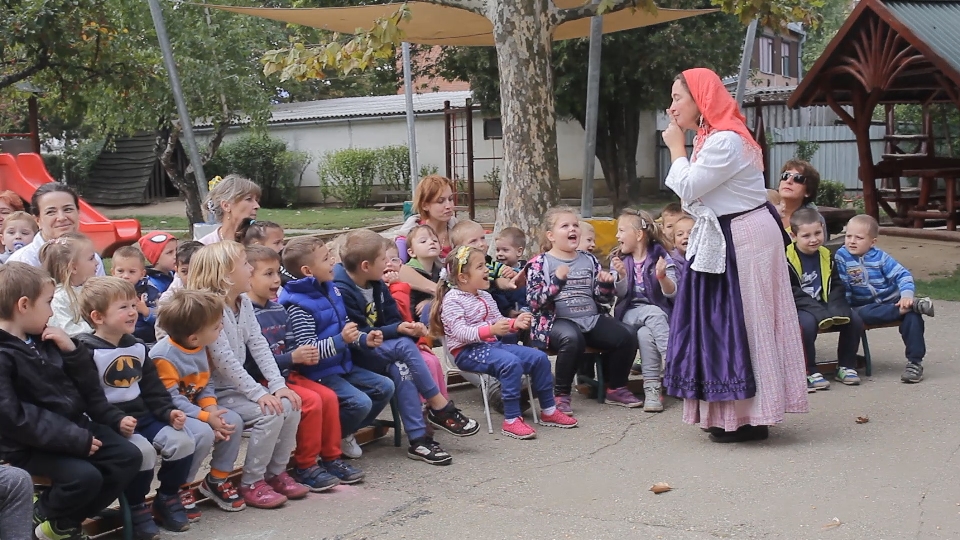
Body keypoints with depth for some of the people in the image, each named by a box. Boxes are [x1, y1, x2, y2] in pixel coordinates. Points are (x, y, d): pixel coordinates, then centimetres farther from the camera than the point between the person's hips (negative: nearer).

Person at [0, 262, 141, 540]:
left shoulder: (43, 339, 9)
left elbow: (83, 383, 14)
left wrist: (72, 350, -6)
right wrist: (75, 439, -26)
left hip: (73, 424, 9)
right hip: (30, 443, -8)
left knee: (128, 456, -1)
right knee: (85, 476, -27)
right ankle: (44, 516, 6)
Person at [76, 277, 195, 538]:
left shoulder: (136, 346, 13)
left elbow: (153, 388, 15)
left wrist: (168, 412, -1)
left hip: (144, 416, 7)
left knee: (183, 441, -11)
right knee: (142, 450, -30)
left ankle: (168, 498, 11)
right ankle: (135, 508, -6)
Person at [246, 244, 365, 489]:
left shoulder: (279, 310, 11)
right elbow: (252, 364, -24)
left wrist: (306, 355, -1)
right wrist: (292, 357, -22)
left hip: (288, 375, 9)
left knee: (328, 396, -1)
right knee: (311, 401, -20)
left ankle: (331, 458, 12)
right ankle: (305, 468, -7)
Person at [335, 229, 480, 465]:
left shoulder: (377, 285, 9)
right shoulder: (341, 291, -18)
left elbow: (392, 319, 10)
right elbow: (356, 335, -22)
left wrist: (410, 328, -13)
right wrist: (398, 330, -24)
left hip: (379, 351, 8)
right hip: (354, 358, -7)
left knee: (400, 369, -25)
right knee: (404, 346, -27)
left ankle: (418, 439, -25)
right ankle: (440, 408, -16)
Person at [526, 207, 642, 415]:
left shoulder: (589, 260, 15)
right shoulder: (540, 263, 1)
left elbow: (603, 299, 18)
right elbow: (533, 302, -10)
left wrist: (606, 285, -3)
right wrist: (557, 280, -19)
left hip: (592, 318, 5)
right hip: (557, 321, -5)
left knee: (627, 335, -18)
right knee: (572, 338, -38)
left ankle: (616, 388, 6)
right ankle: (561, 395, -18)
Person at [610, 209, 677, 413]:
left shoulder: (660, 256, -1)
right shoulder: (618, 259, 7)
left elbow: (673, 293, -8)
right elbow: (621, 294, -3)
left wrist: (662, 276, -28)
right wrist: (621, 275, -22)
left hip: (659, 311, -1)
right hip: (630, 313, 1)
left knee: (645, 333, -34)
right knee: (655, 314, -32)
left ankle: (651, 388, -28)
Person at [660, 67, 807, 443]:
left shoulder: (725, 141, -19)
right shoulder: (710, 137, 14)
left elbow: (687, 188, -18)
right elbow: (691, 188, 13)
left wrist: (677, 146, -8)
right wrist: (682, 145, 9)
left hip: (745, 241, -10)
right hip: (725, 241, 10)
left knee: (742, 325, -5)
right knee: (724, 324, 12)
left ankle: (750, 419, 3)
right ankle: (732, 413, 21)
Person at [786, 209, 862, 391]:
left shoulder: (826, 256, 9)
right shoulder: (787, 258, -11)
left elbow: (837, 287, 11)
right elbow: (791, 293, -16)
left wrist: (835, 309, -11)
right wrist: (821, 313, -24)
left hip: (823, 306, 6)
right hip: (797, 308, -6)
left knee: (854, 320, -13)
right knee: (807, 323, -36)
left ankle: (846, 366, 6)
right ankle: (809, 373, -19)